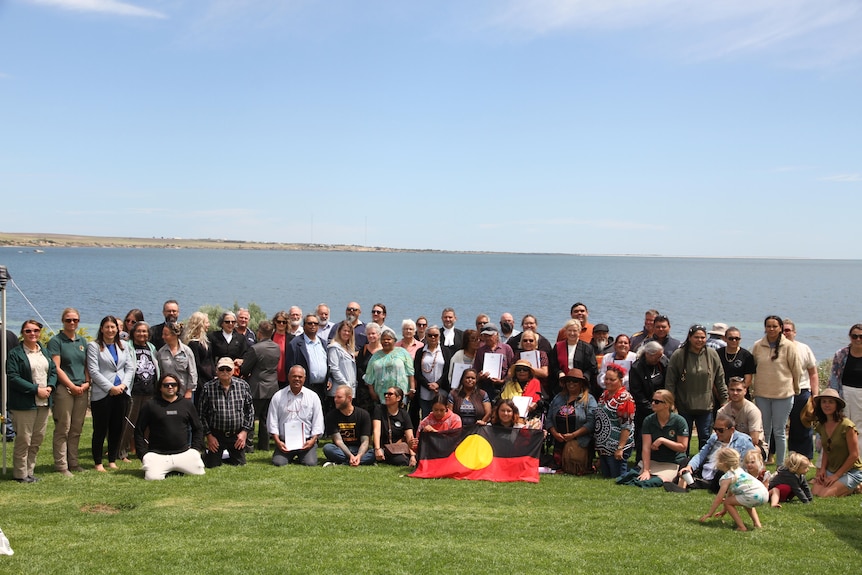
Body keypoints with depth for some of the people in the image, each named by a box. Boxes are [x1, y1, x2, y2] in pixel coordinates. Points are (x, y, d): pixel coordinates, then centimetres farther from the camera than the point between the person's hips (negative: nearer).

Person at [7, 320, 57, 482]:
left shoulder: (44, 351, 15)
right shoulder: (15, 353, -6)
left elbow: (53, 370, 13)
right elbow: (13, 378, -14)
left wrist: (50, 387, -7)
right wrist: (36, 389, -17)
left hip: (44, 402, 6)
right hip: (24, 403, -6)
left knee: (37, 439, 10)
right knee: (23, 440, -2)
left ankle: (29, 471, 19)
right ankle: (20, 474, 9)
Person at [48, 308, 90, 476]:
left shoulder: (82, 341, 15)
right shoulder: (56, 341, -2)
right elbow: (56, 368, -8)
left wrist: (87, 383, 1)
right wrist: (72, 386, -11)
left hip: (82, 389, 5)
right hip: (64, 389, -5)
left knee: (77, 429, 9)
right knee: (63, 429, -4)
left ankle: (73, 462, 17)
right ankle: (61, 465, 1)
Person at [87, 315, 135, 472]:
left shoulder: (123, 346, 15)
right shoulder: (94, 346, 1)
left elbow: (130, 368, 10)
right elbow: (93, 371, -8)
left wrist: (123, 385, -7)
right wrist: (110, 388, -13)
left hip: (122, 393, 4)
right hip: (102, 394, -4)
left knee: (117, 428, 7)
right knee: (100, 429, 0)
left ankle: (112, 460, 16)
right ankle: (98, 463, 9)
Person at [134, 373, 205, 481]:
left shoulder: (187, 404, 12)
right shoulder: (150, 405, 4)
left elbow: (198, 429, 17)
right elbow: (139, 431, 5)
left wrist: (196, 449, 6)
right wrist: (143, 454, -3)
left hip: (184, 453, 2)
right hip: (157, 455, -2)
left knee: (199, 473, -15)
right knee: (153, 477, -26)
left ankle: (177, 470, 16)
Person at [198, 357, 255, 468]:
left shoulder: (243, 385, -2)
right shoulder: (208, 387, -6)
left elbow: (250, 410, 3)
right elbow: (202, 414, -1)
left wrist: (245, 431, -3)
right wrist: (208, 435, -3)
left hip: (237, 435, 1)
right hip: (216, 435, -1)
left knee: (239, 463, 8)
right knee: (212, 465, 3)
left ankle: (230, 455, 39)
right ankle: (207, 454, 36)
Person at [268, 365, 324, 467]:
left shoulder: (313, 396, 6)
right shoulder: (278, 396, 5)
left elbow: (318, 422, 5)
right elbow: (272, 421, 4)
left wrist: (313, 440, -8)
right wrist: (277, 441, -6)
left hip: (306, 441, 0)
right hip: (284, 441, 0)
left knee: (310, 463, -21)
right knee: (278, 463, -21)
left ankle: (301, 457, 15)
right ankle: (289, 456, 15)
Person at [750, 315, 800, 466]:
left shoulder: (788, 346, -5)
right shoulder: (757, 346, 2)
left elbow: (796, 369, 3)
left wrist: (794, 389, 10)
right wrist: (752, 388, 12)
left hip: (783, 394, -2)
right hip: (761, 393, 2)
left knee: (779, 432, 3)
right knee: (763, 431, 8)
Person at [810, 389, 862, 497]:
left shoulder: (846, 426, -17)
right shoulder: (821, 426, 5)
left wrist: (836, 476, -14)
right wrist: (822, 469, -4)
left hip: (851, 471, -6)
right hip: (831, 470, 6)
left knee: (825, 495, -23)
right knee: (815, 492, -16)